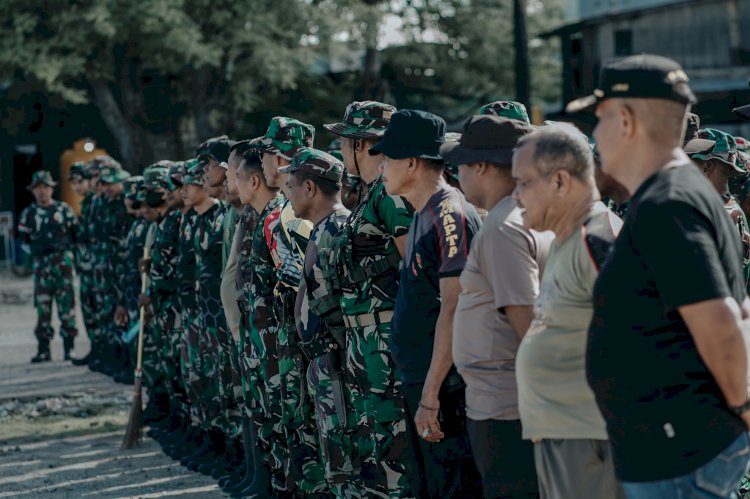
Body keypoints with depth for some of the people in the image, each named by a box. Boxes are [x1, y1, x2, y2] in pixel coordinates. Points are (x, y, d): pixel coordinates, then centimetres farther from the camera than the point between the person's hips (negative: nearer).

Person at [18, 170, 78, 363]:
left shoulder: (64, 209, 3)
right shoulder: (28, 214, 8)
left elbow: (77, 236, 7)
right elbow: (24, 241, 11)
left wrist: (65, 246, -6)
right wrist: (35, 249, -4)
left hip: (62, 263, -2)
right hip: (41, 265, 2)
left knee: (66, 306, -4)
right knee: (42, 308, 2)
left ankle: (69, 348, 2)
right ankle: (43, 350, 7)